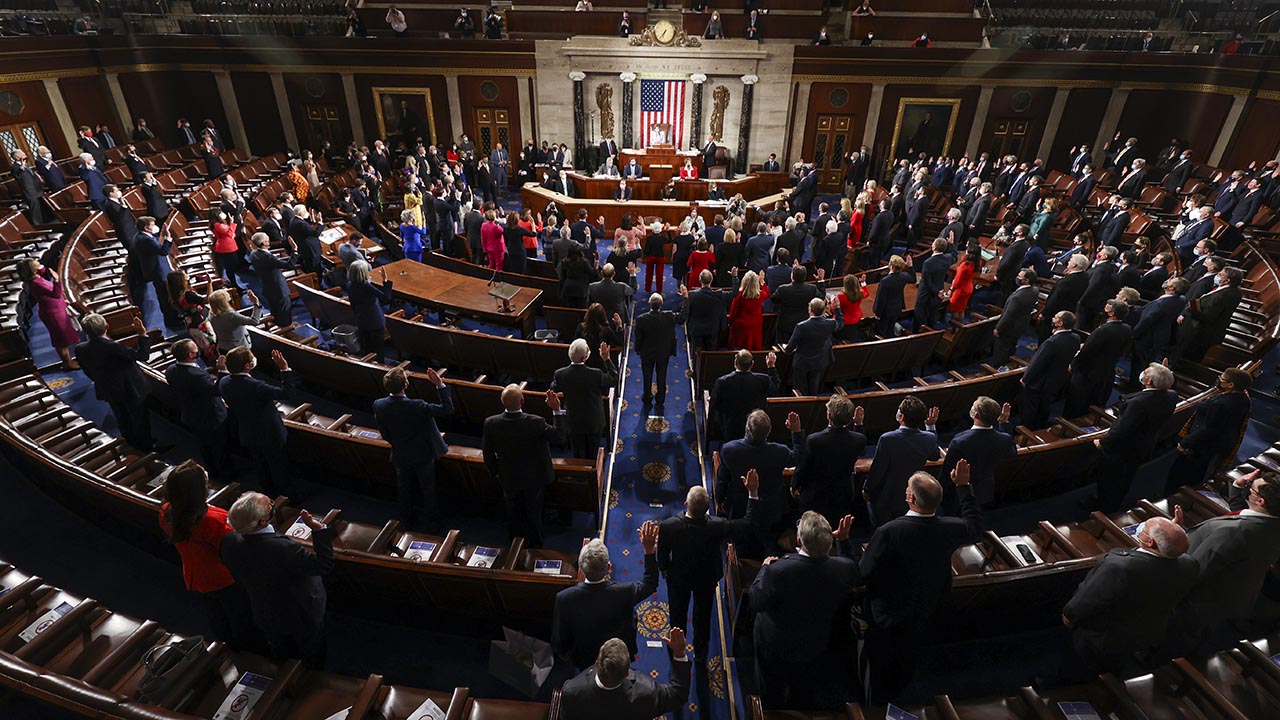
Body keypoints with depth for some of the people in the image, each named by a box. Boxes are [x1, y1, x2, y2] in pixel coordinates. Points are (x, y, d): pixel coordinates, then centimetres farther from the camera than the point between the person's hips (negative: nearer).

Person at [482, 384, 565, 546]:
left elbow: (487, 454, -10)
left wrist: (494, 473, 9)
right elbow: (559, 437, -19)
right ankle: (535, 546, 46)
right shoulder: (536, 423, -33)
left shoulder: (490, 423, -24)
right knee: (534, 514, 24)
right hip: (533, 478, -2)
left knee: (513, 515, 27)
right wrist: (557, 410, -18)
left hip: (508, 479, 2)